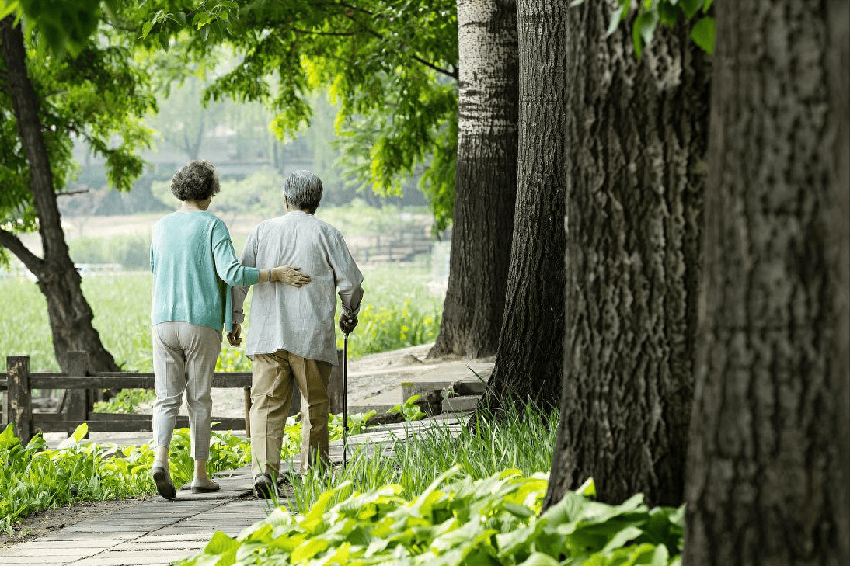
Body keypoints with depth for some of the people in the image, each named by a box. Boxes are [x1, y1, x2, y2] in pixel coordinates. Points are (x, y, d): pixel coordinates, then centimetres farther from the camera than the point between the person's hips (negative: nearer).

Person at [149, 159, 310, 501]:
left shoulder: (161, 227, 9)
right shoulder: (213, 226, -5)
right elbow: (231, 273, -17)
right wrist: (274, 274, -11)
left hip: (164, 322, 3)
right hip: (202, 324, -3)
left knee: (167, 399, 2)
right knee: (199, 400, 7)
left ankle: (161, 459, -21)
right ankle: (200, 474, 11)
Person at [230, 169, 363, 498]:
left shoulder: (264, 231, 9)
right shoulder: (326, 234, 2)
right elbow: (351, 282, 1)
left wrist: (235, 318, 17)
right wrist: (350, 313, 20)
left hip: (268, 334, 1)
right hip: (312, 336, -1)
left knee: (267, 404, -3)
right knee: (315, 406, 11)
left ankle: (264, 469, -20)